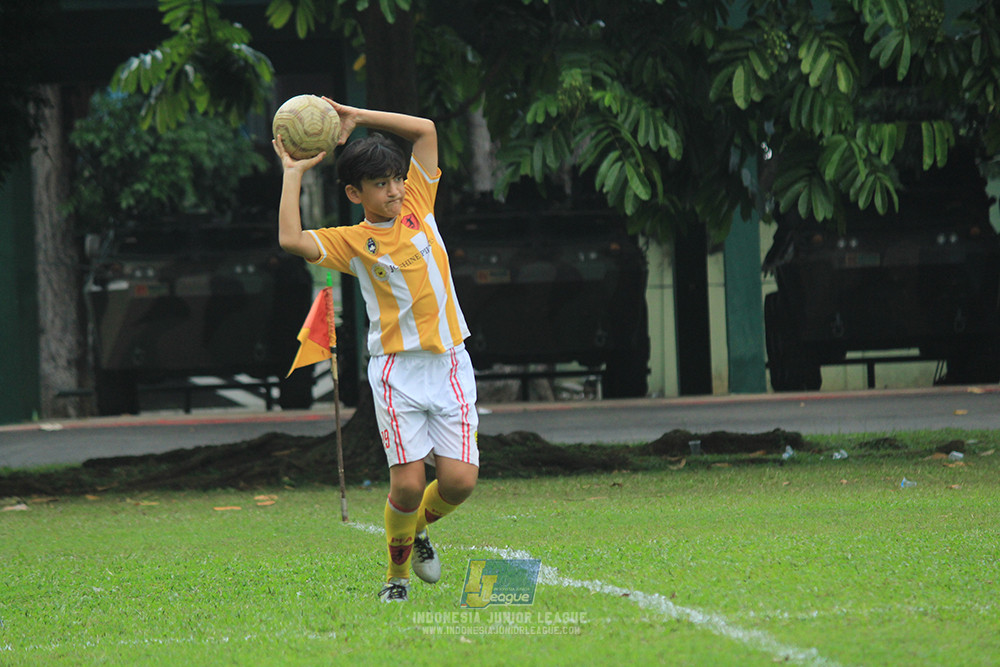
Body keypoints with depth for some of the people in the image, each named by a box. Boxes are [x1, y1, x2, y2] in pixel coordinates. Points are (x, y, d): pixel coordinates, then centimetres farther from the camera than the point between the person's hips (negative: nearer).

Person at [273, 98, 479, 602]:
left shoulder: (418, 206, 11)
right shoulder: (351, 241, 1)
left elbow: (425, 130, 11)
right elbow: (292, 240, -17)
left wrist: (356, 117, 8)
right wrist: (293, 173, -6)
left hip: (450, 365, 3)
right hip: (397, 370, -3)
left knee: (459, 480, -8)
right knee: (407, 483, -11)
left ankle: (419, 528, 25)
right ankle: (397, 573, 12)